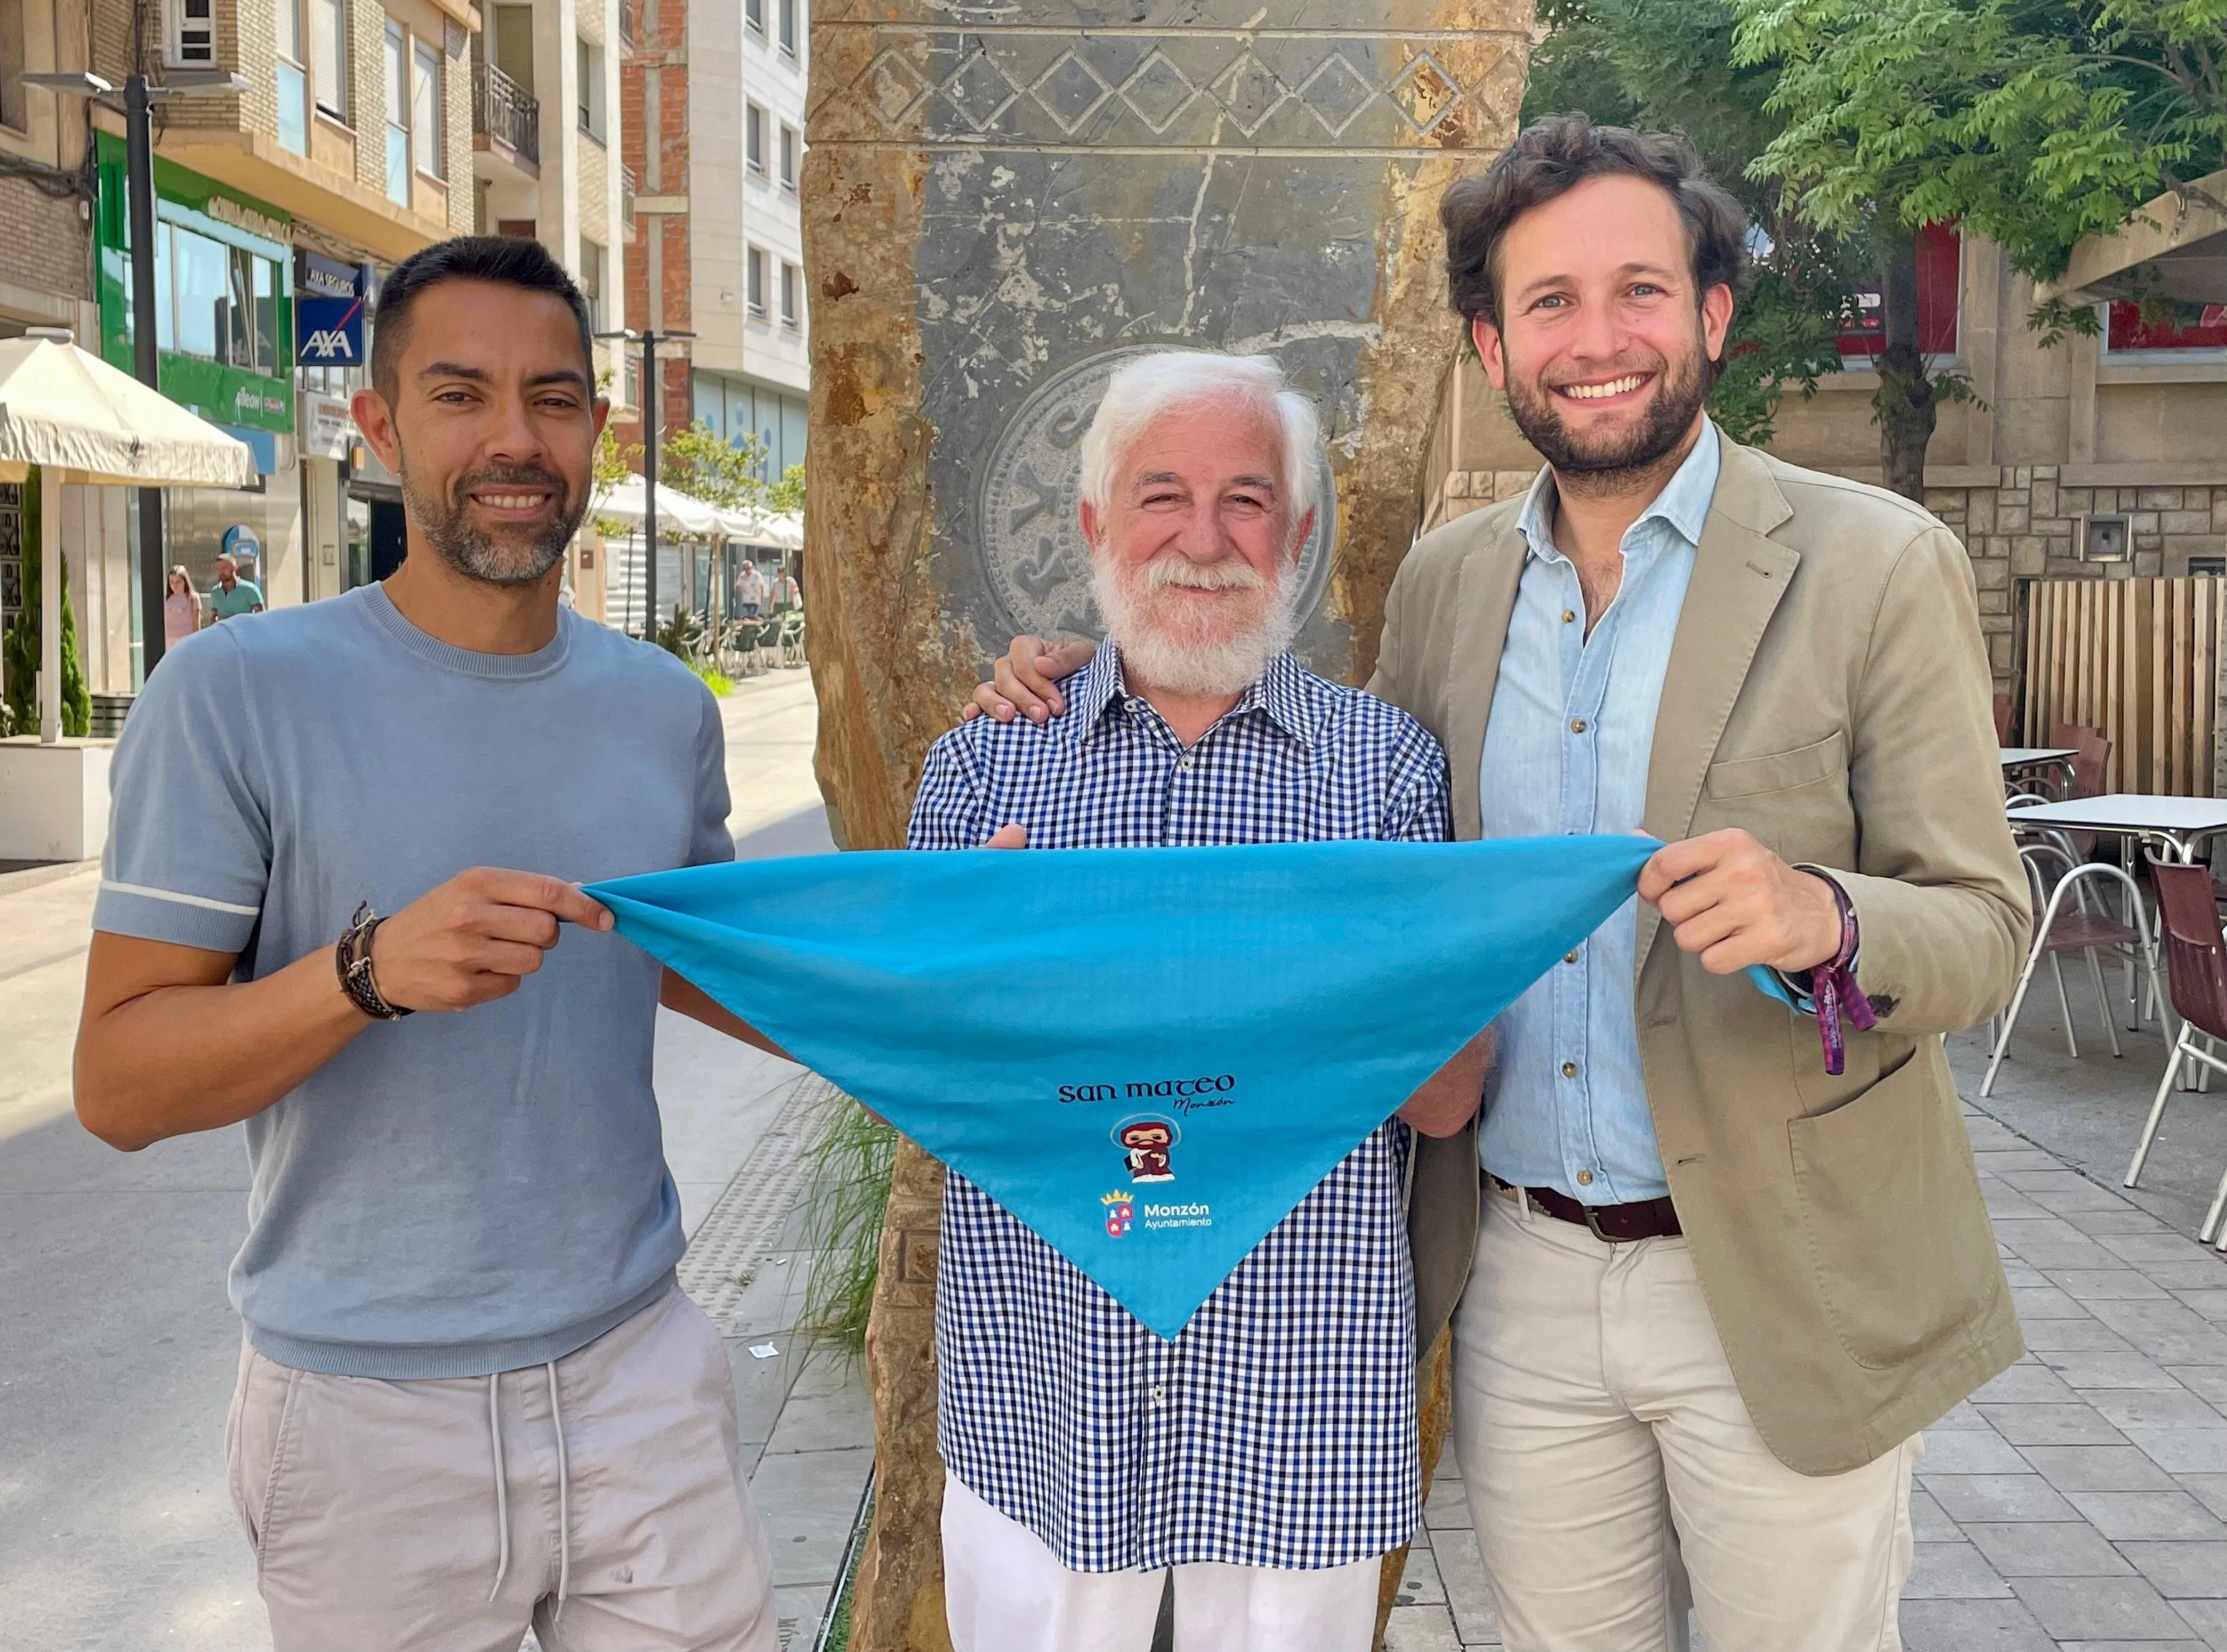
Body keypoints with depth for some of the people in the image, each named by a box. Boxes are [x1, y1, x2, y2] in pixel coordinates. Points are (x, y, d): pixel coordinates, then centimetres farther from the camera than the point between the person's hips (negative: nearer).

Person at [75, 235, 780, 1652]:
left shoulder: (667, 707, 2)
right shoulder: (237, 695, -12)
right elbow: (117, 1084, -12)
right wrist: (371, 970, -29)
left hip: (638, 1371, 4)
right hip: (367, 1413, -3)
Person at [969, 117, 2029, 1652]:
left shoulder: (1879, 566, -9)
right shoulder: (1443, 579, 4)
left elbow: (1984, 927, -7)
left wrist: (1823, 918, -31)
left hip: (1780, 1290, -3)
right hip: (1522, 1284, 4)